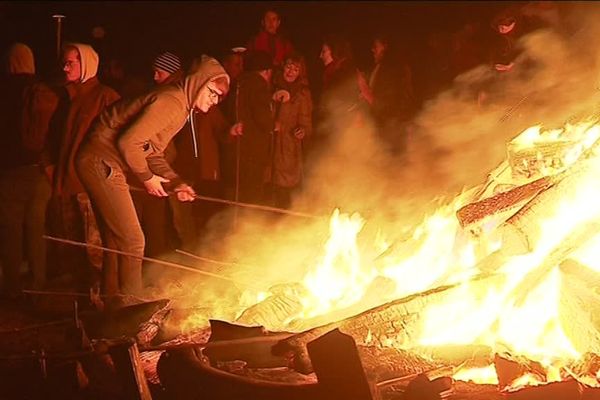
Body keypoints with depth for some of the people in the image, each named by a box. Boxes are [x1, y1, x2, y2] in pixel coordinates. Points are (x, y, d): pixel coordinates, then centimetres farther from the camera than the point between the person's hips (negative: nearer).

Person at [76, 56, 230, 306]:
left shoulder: (182, 108, 14)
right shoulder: (172, 102, -19)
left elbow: (153, 154, 17)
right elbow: (129, 141, -25)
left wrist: (175, 182, 4)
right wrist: (147, 177, -13)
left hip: (104, 165, 11)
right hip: (102, 161, -11)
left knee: (116, 242, 17)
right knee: (132, 241, -9)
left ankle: (114, 307, 27)